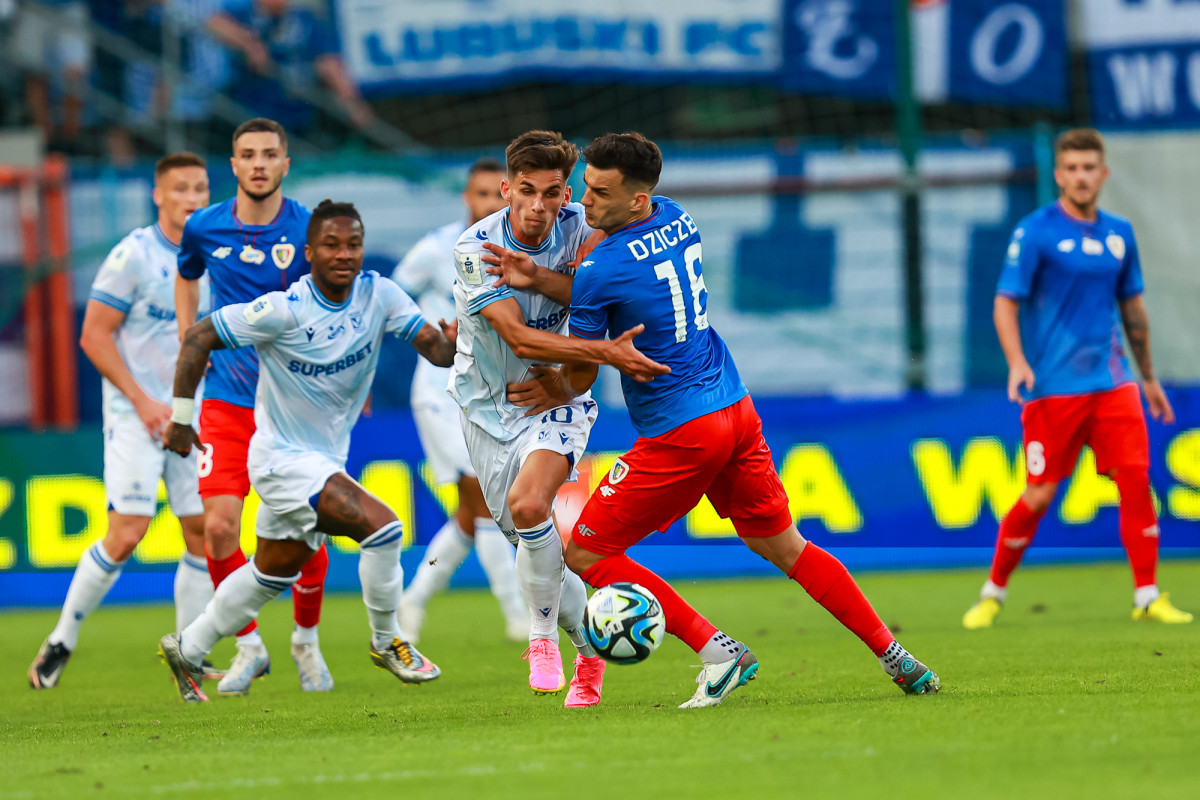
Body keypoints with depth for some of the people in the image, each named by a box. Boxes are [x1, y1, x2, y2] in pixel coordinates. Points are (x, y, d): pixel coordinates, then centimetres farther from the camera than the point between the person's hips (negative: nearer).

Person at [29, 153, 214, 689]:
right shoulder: (134, 256, -11)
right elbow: (94, 335, -11)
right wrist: (142, 400, -16)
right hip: (135, 416, -6)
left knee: (204, 533, -1)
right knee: (127, 533, -14)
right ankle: (62, 641, 0)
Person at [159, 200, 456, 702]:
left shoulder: (379, 294, -7)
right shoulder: (284, 310, -21)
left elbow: (437, 350, -13)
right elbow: (198, 337, -15)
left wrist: (452, 339, -37)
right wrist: (180, 418, -13)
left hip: (326, 460, 7)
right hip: (283, 457, -7)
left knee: (273, 573, 20)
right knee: (381, 525, -21)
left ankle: (188, 649, 36)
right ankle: (386, 642, -3)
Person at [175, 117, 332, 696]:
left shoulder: (310, 231, -8)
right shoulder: (204, 228, 0)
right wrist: (188, 335, 13)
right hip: (227, 401, 2)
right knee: (219, 526, -10)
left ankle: (306, 641, 22)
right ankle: (249, 646, 10)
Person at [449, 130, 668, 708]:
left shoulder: (577, 228, -14)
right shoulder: (476, 248, -20)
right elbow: (521, 339, -27)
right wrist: (608, 354, -40)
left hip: (556, 398, -1)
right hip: (489, 401, 1)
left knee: (527, 504, -27)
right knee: (527, 540, 4)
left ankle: (544, 633, -8)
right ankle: (589, 644, 27)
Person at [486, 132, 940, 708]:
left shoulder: (602, 270, -17)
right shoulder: (678, 220, 6)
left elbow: (579, 376, -3)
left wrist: (556, 390, 19)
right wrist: (538, 280, 1)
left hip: (679, 434, -8)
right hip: (736, 407, 8)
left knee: (584, 554, 1)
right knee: (785, 547, 20)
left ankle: (719, 652, -4)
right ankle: (896, 660, 19)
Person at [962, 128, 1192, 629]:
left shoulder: (1119, 234, 11)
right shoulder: (1035, 232, -5)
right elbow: (1006, 304, -7)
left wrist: (1149, 378, 24)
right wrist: (1017, 361, -23)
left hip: (1112, 381, 4)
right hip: (1053, 386, -4)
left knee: (1136, 479, -7)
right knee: (1039, 496, -4)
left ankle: (1147, 597, -2)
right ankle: (993, 593, 14)